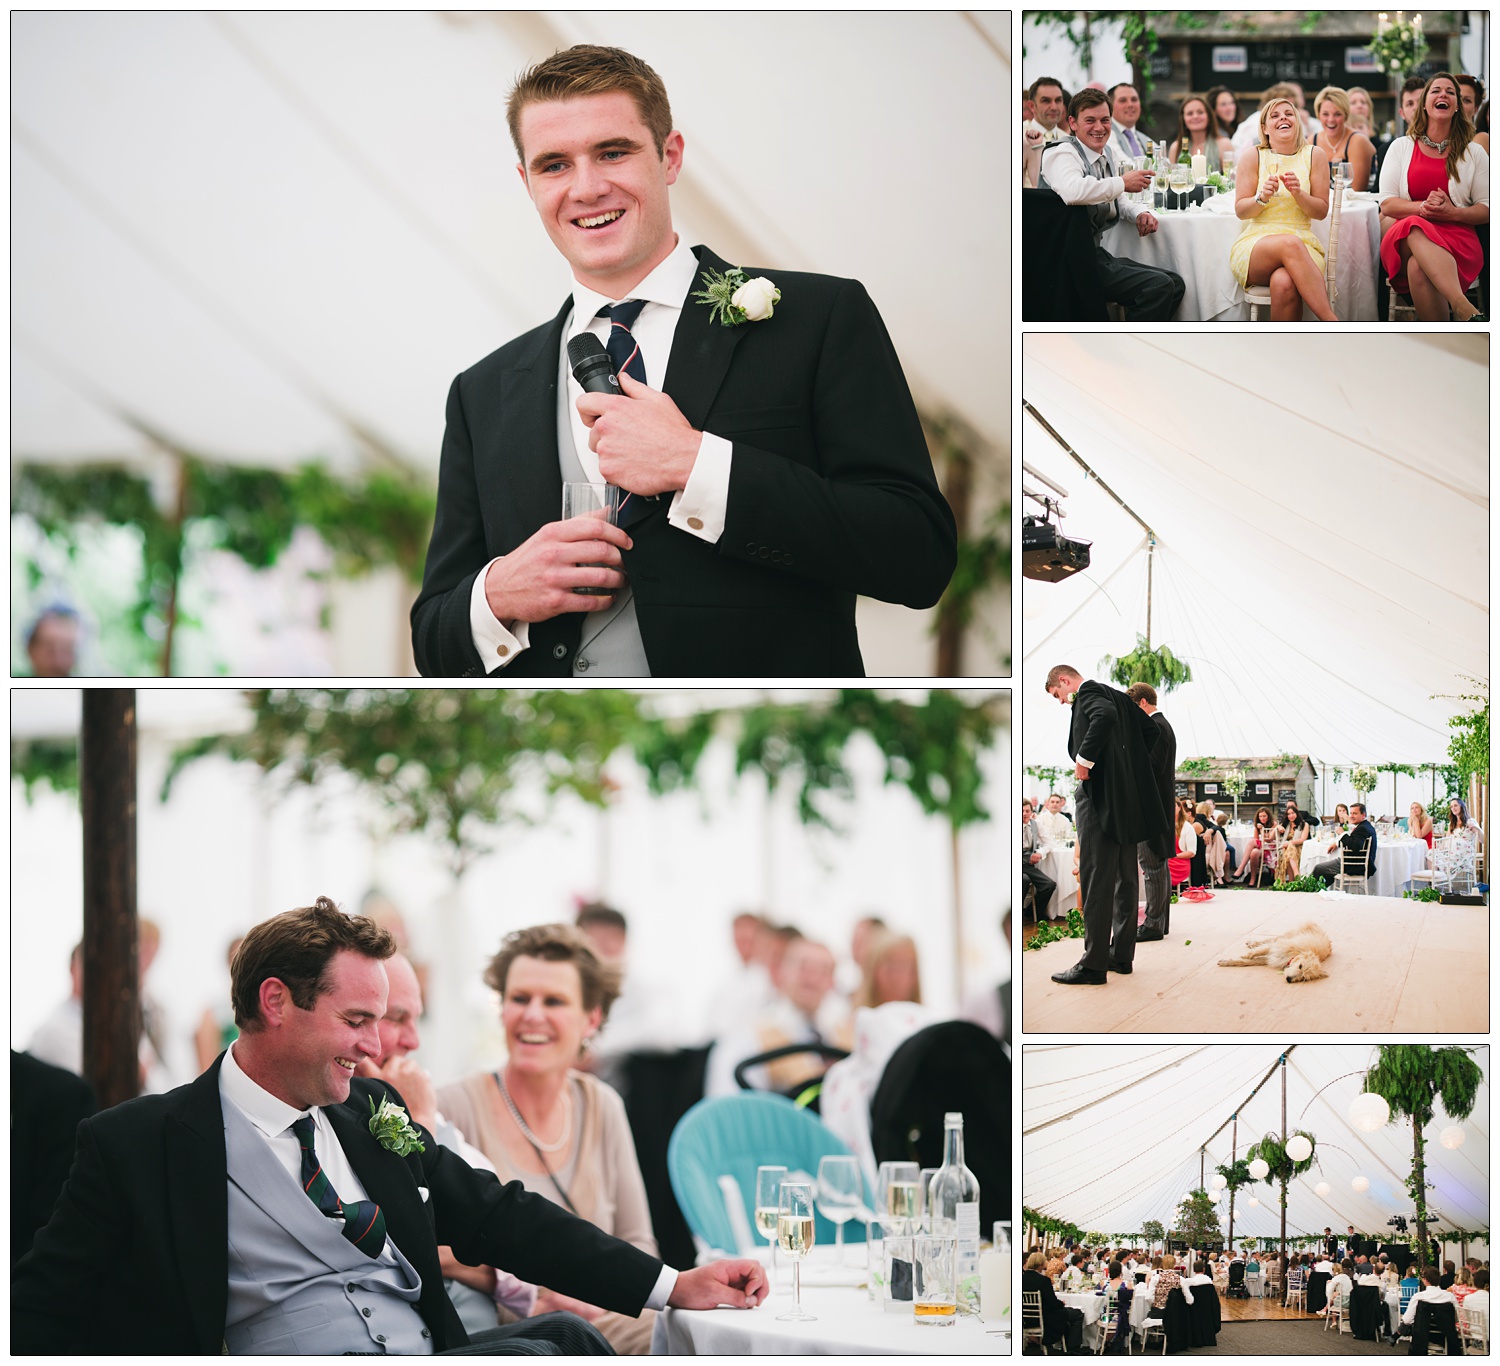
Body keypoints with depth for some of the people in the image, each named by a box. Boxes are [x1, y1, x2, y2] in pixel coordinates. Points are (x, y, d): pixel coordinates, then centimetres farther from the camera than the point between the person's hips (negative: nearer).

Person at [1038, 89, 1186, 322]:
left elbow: (1118, 202, 31)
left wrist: (1140, 214, 7)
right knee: (1158, 286, -19)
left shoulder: (1105, 155, 15)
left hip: (1097, 254, 10)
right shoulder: (1062, 154, -12)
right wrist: (1123, 182, -23)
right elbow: (1072, 191, -36)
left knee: (1174, 283, 6)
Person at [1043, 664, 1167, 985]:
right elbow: (1151, 731, 20)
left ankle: (1094, 964, -10)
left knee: (1095, 881, -8)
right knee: (1123, 878, 14)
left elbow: (1104, 716, -28)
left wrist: (1084, 760, -21)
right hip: (1128, 798, 10)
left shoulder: (1088, 692, -7)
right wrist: (1129, 762, 15)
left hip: (1101, 796, -10)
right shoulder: (1117, 696, 19)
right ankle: (1121, 955, 20)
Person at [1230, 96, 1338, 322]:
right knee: (1290, 244, -38)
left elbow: (1321, 211, 7)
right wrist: (1262, 197, -15)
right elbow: (1240, 210, 5)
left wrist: (1298, 194, -12)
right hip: (1255, 246, 0)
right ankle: (1332, 323, -42)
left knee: (1284, 283, -37)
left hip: (1303, 247, 1)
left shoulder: (1313, 155, 9)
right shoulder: (1252, 156, 7)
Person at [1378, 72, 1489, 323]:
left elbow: (1487, 210, 11)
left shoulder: (1475, 154, 15)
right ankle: (1465, 309, -58)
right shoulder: (1401, 147, 17)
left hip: (1458, 239, 0)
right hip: (1404, 239, 0)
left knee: (1419, 267, -39)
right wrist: (1422, 207, -12)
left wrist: (1452, 212, -9)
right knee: (1416, 228, -41)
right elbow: (1387, 204, 8)